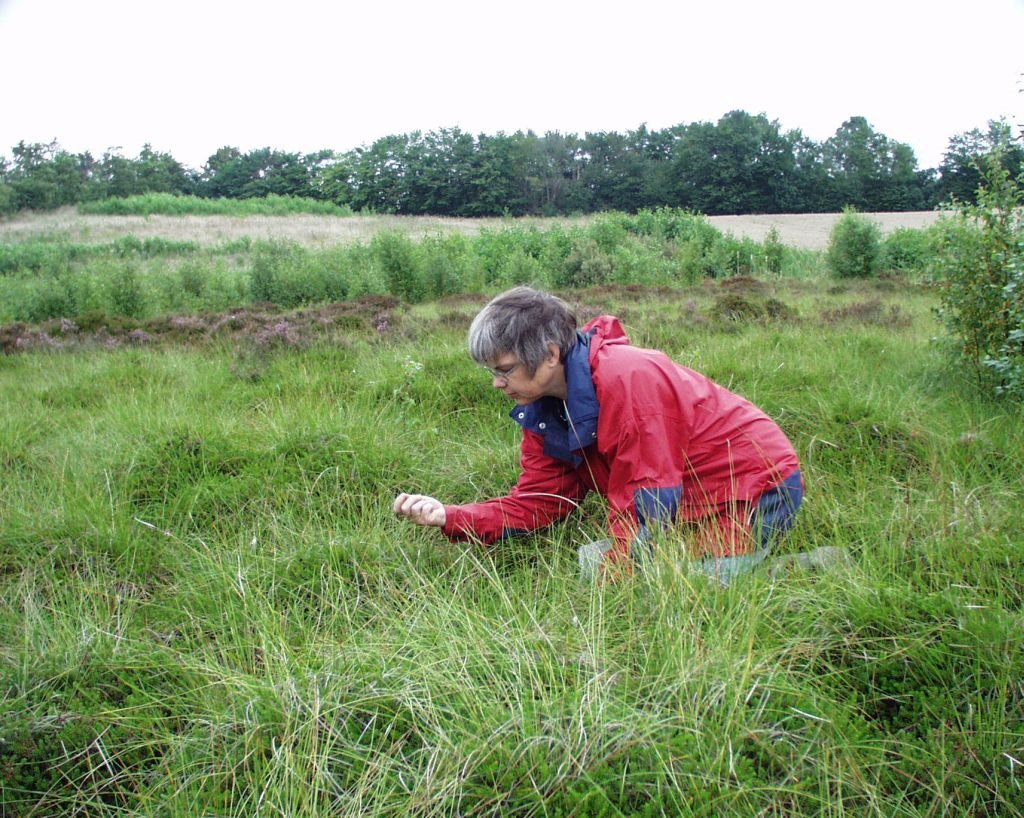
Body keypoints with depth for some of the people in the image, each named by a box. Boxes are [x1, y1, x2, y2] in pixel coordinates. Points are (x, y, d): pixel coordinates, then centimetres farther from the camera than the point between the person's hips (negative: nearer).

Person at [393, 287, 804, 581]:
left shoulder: (625, 378, -29)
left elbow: (644, 503, -26)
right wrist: (448, 516, -14)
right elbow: (535, 501, -2)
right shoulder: (544, 411, -1)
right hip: (691, 503, 9)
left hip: (757, 489, -9)